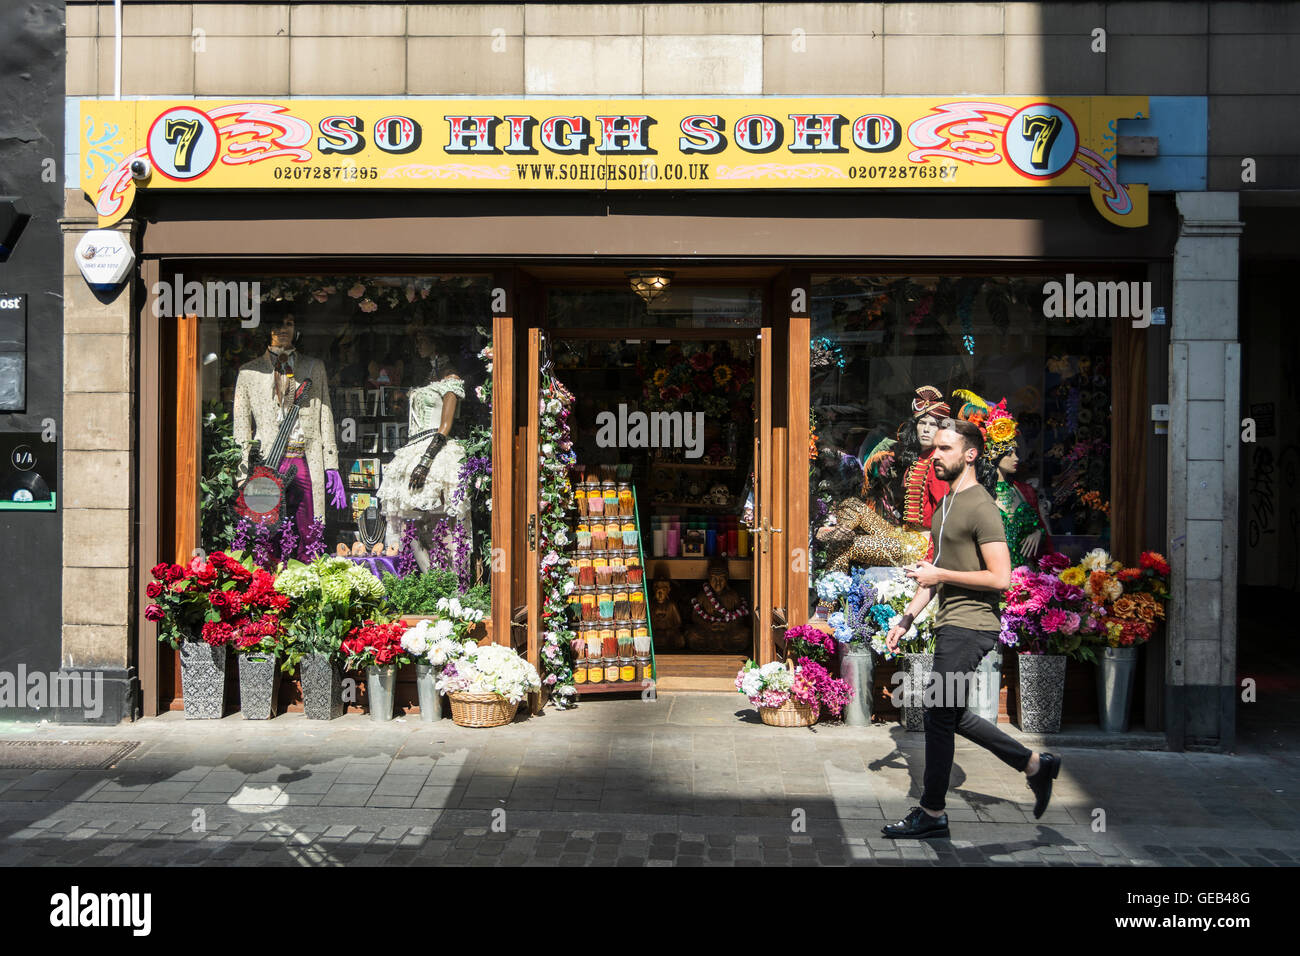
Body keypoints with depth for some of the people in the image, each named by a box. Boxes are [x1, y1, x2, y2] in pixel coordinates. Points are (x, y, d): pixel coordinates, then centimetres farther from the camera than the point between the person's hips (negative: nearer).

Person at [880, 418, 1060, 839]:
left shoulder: (981, 508, -14)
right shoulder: (945, 506, 16)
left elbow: (1001, 578, -20)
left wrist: (940, 575, -16)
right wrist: (906, 618, 18)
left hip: (969, 626, -10)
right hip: (950, 625, 10)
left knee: (939, 715, -4)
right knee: (951, 715, 15)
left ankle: (932, 814, 8)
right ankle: (1035, 765, 27)